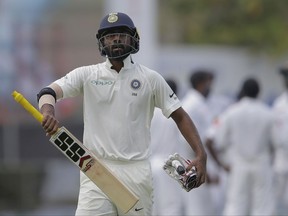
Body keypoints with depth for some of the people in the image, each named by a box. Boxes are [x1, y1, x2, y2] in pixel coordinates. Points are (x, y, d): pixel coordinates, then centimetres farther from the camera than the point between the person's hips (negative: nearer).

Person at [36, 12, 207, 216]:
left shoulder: (150, 78, 7)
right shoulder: (87, 74, 6)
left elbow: (180, 116, 8)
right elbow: (48, 92, -6)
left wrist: (200, 154, -6)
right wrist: (48, 111, -31)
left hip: (136, 172, 1)